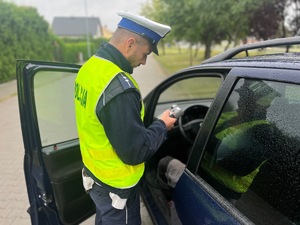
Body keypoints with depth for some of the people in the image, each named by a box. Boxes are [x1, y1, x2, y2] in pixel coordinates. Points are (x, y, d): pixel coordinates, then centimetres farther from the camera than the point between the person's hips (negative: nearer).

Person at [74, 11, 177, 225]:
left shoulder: (90, 66, -3)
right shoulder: (118, 88, -33)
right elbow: (135, 152, -26)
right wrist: (162, 126, -11)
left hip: (95, 171, 8)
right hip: (115, 186, -7)